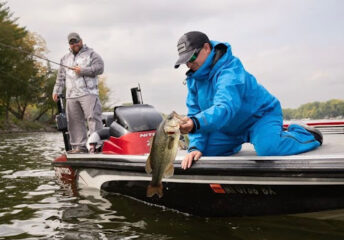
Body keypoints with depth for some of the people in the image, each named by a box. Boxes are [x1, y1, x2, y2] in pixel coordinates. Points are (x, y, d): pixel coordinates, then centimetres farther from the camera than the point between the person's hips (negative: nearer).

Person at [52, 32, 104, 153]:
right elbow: (61, 77, 25)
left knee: (92, 117, -14)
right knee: (75, 121, 1)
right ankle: (80, 146, 5)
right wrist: (56, 90, 16)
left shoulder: (91, 54, 8)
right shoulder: (65, 58, 25)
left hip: (88, 93, -5)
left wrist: (83, 70, -11)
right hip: (71, 95, 5)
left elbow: (100, 68, -5)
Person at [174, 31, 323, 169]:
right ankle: (241, 141, 24)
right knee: (203, 149, -6)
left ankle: (306, 134, -1)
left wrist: (196, 123, -64)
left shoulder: (230, 70, -30)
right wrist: (195, 147, -19)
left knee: (268, 148, -35)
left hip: (261, 116, -7)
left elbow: (226, 107, -47)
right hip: (231, 128, 8)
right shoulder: (194, 78, -4)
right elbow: (195, 114, -4)